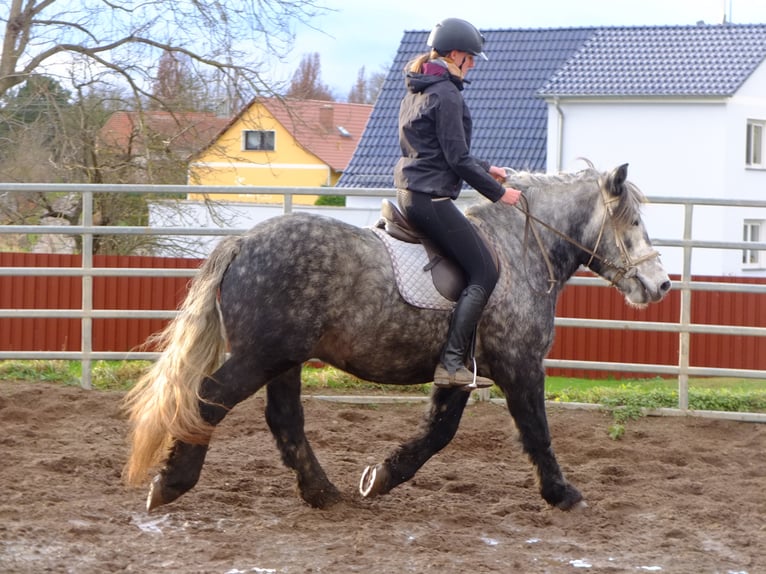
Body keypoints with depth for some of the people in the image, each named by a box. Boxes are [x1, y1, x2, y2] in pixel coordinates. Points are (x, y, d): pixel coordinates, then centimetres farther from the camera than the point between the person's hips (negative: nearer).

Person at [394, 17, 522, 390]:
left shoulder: (416, 91, 17)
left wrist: (486, 170, 26)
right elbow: (457, 158, -16)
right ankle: (451, 364, -16)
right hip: (431, 197, -11)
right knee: (484, 273, -9)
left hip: (409, 192, 11)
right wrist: (498, 192, -7)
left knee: (475, 268, 21)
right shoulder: (446, 94, -14)